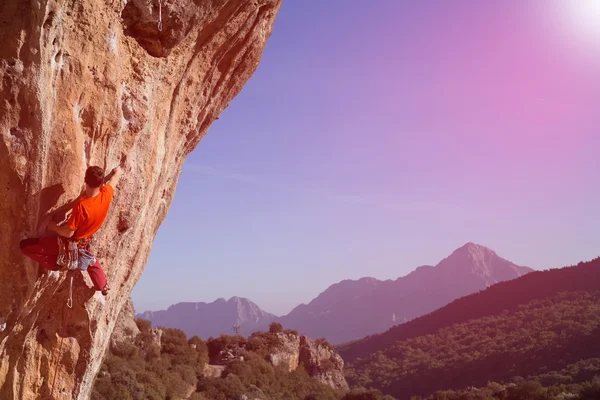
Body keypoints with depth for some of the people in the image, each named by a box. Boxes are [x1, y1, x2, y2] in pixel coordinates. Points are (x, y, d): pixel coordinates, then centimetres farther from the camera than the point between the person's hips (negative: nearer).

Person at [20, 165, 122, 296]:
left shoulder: (81, 205, -35)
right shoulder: (106, 194, -20)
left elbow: (68, 232, -25)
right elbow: (117, 172, -3)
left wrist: (53, 227, -10)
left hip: (70, 245, -6)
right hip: (84, 244, 6)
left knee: (24, 245, -3)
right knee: (90, 259, 40)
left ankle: (56, 264, 7)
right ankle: (103, 287, 53)